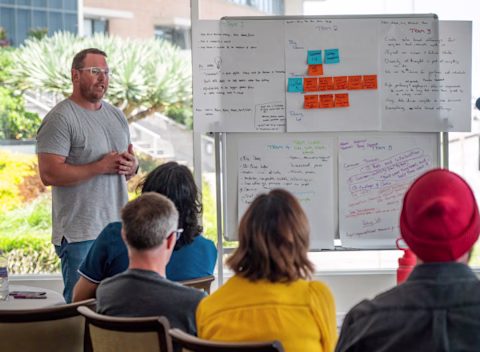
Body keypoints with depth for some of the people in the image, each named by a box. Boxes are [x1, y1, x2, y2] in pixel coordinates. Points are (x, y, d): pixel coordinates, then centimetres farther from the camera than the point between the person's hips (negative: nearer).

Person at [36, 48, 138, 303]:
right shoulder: (60, 118, -9)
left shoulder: (116, 115, 16)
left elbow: (131, 159, 24)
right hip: (80, 234, -7)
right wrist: (101, 167, -18)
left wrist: (131, 165, -1)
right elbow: (49, 174, -18)